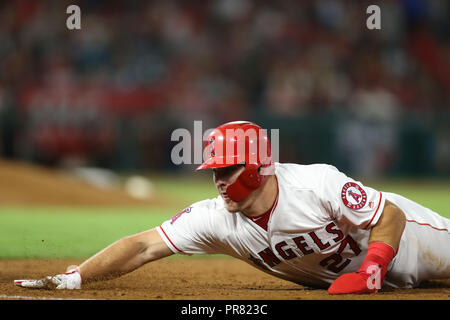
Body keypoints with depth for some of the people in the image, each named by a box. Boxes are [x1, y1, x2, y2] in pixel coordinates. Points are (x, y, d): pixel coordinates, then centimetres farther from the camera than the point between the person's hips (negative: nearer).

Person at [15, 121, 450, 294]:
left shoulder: (317, 185, -38)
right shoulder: (216, 218, -27)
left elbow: (391, 217, -30)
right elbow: (143, 246, -31)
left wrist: (370, 272, -44)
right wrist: (73, 278, -41)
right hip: (334, 278, 4)